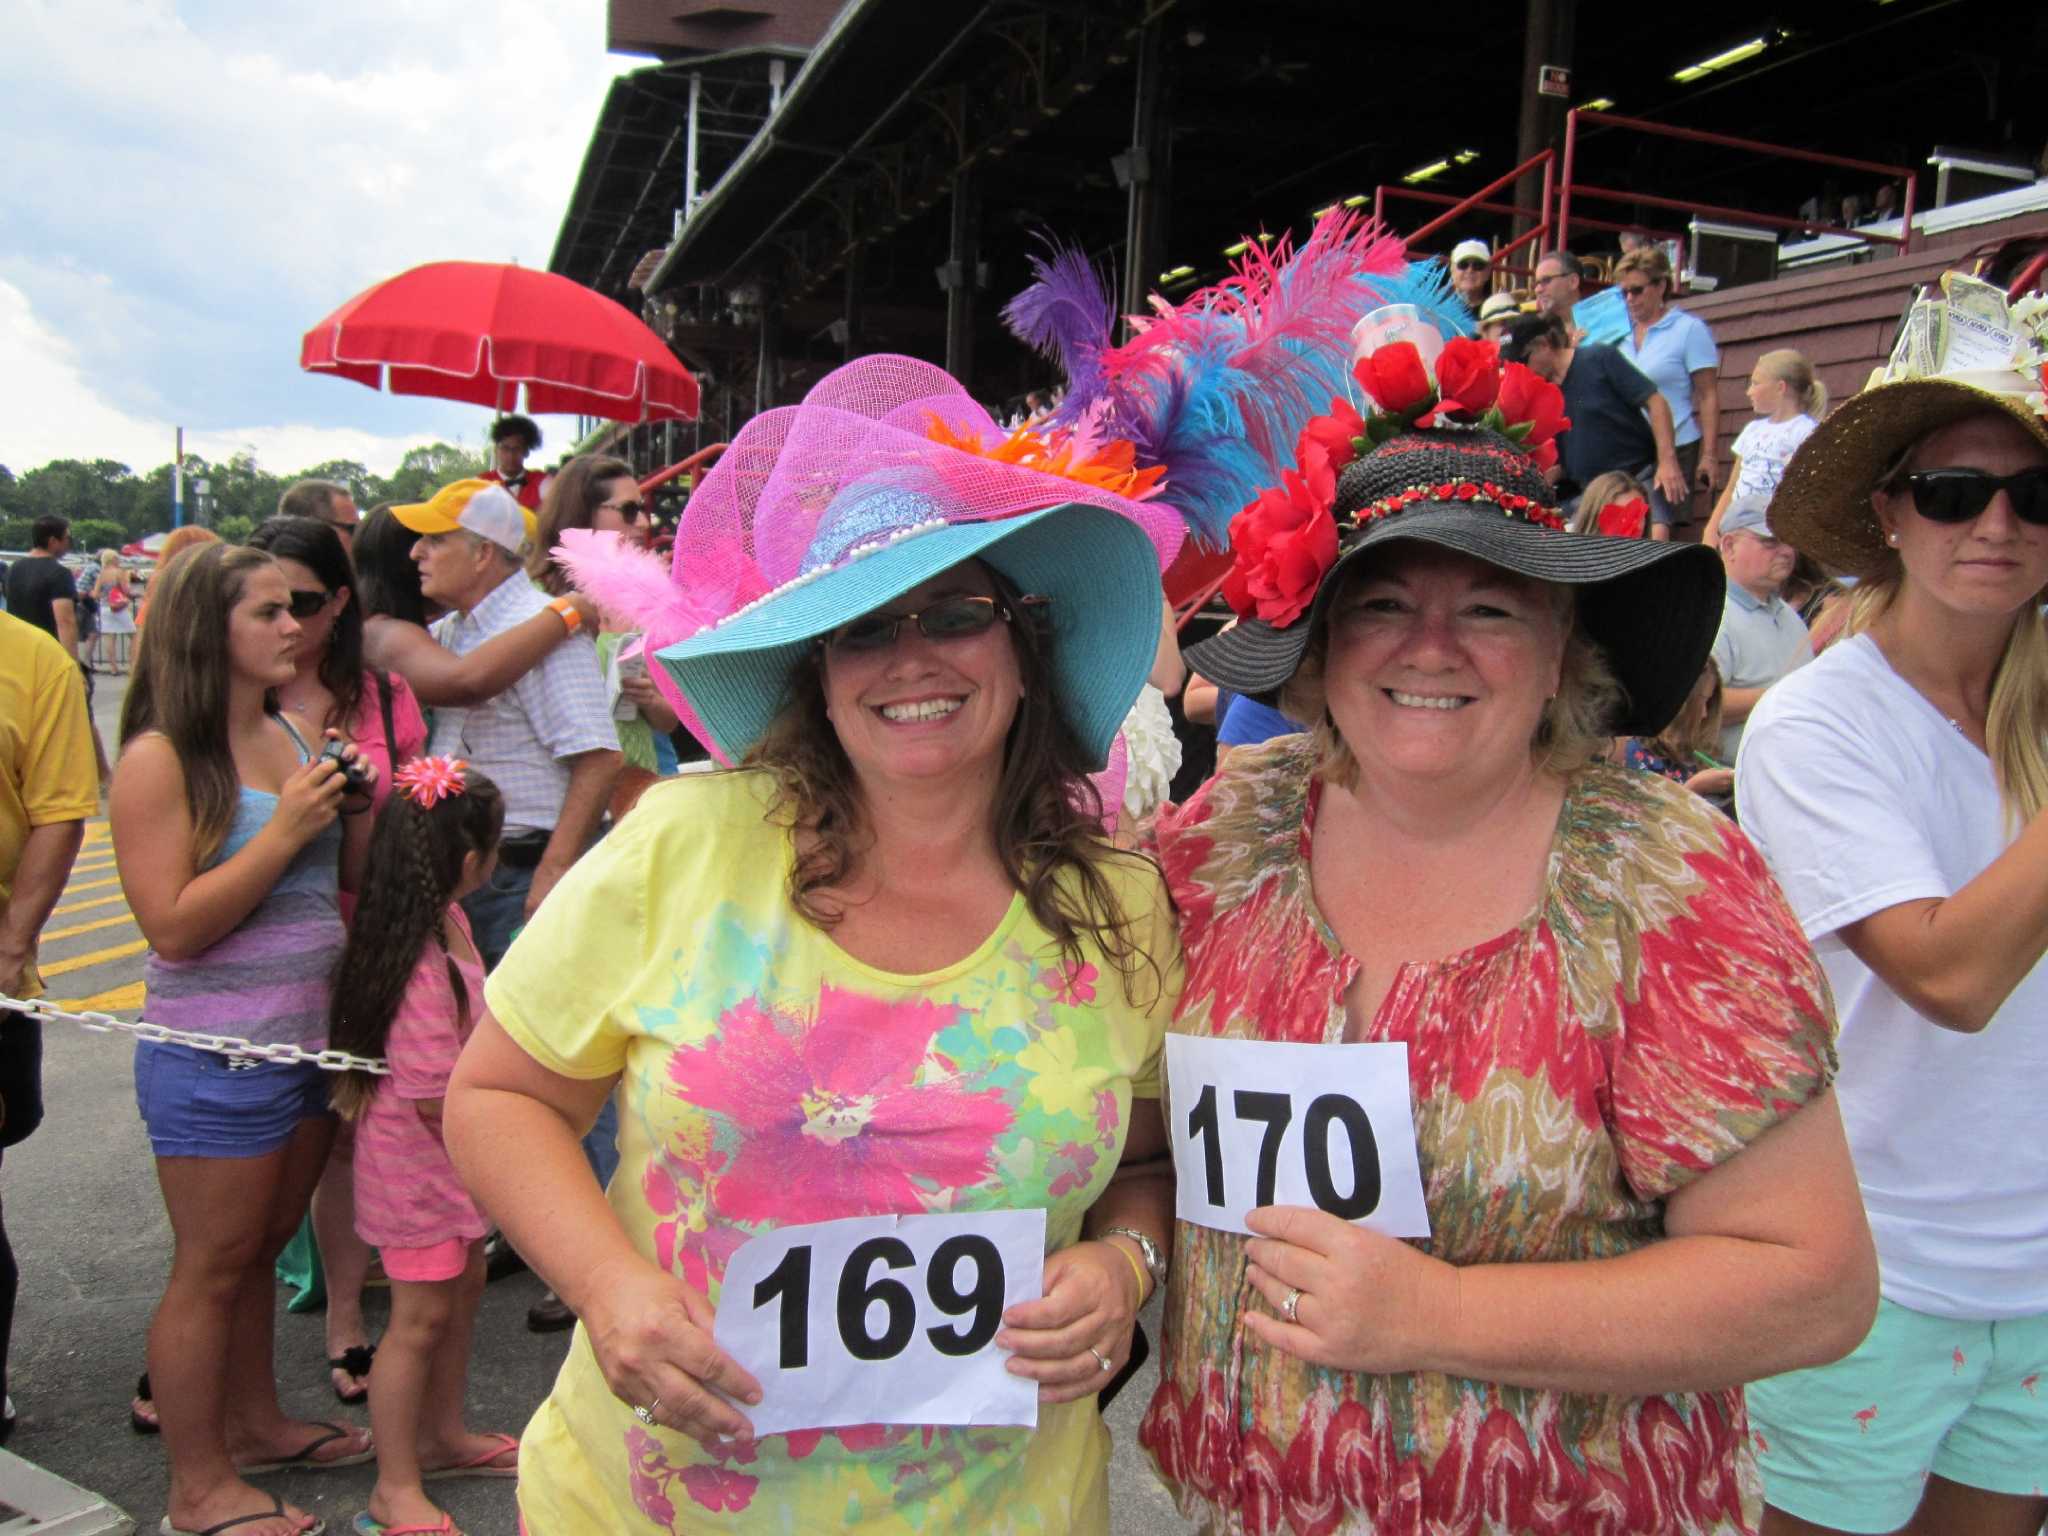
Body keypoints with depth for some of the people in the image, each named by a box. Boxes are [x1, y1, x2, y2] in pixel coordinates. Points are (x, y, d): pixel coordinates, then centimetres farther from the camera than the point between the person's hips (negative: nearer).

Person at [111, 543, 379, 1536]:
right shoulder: (161, 760, -13)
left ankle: (254, 1424, 37)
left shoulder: (296, 738, 7)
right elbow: (173, 926, -20)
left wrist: (349, 806, 2)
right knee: (212, 1265, 6)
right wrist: (285, 828, -21)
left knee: (264, 1248, 20)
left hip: (309, 1042, 7)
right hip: (216, 1063, -7)